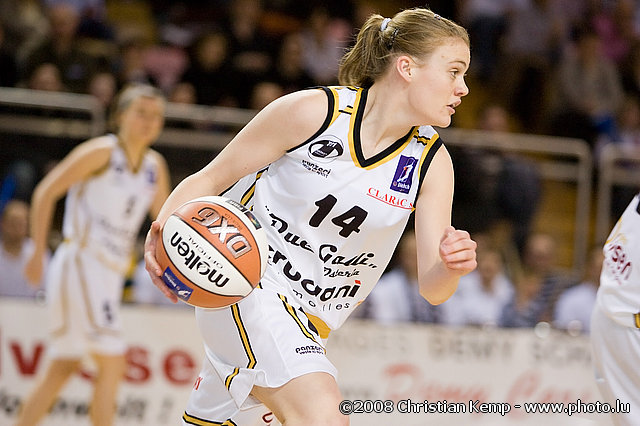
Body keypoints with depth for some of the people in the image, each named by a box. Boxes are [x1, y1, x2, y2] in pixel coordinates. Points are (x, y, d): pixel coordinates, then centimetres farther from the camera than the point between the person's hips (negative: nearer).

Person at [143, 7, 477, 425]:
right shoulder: (313, 111, -14)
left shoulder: (432, 162, -3)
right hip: (243, 281, -6)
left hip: (309, 317, 6)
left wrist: (452, 267, -31)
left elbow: (432, 289, -7)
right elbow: (208, 180, -5)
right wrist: (165, 229, -25)